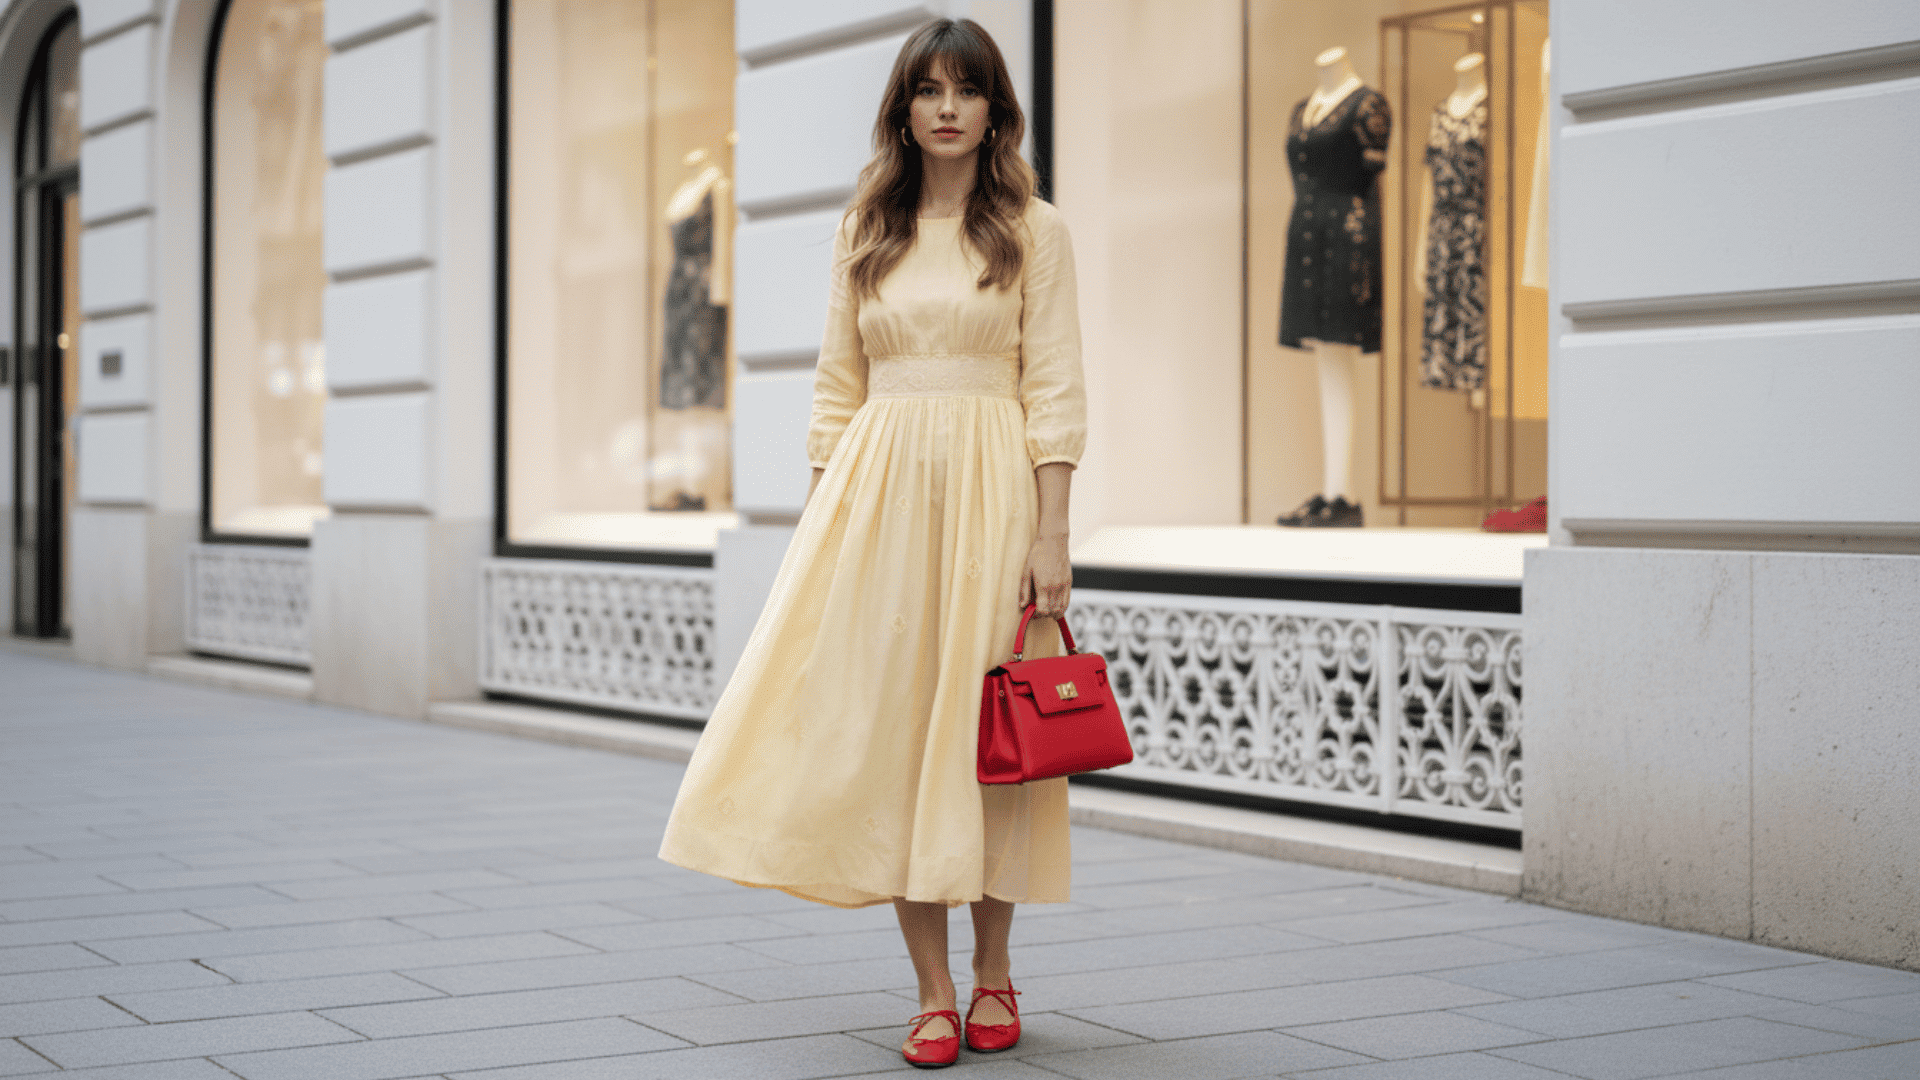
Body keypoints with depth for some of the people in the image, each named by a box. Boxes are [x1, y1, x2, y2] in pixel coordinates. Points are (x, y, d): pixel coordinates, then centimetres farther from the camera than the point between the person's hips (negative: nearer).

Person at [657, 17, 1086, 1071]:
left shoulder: (1033, 232, 3)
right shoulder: (865, 234, 12)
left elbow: (1055, 392, -2)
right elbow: (836, 389, 12)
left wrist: (1051, 535, -9)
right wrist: (822, 523, 4)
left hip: (990, 489, -2)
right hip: (877, 491, 3)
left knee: (984, 730, 2)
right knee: (890, 725, -1)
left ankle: (992, 971, 18)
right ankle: (933, 991, 5)